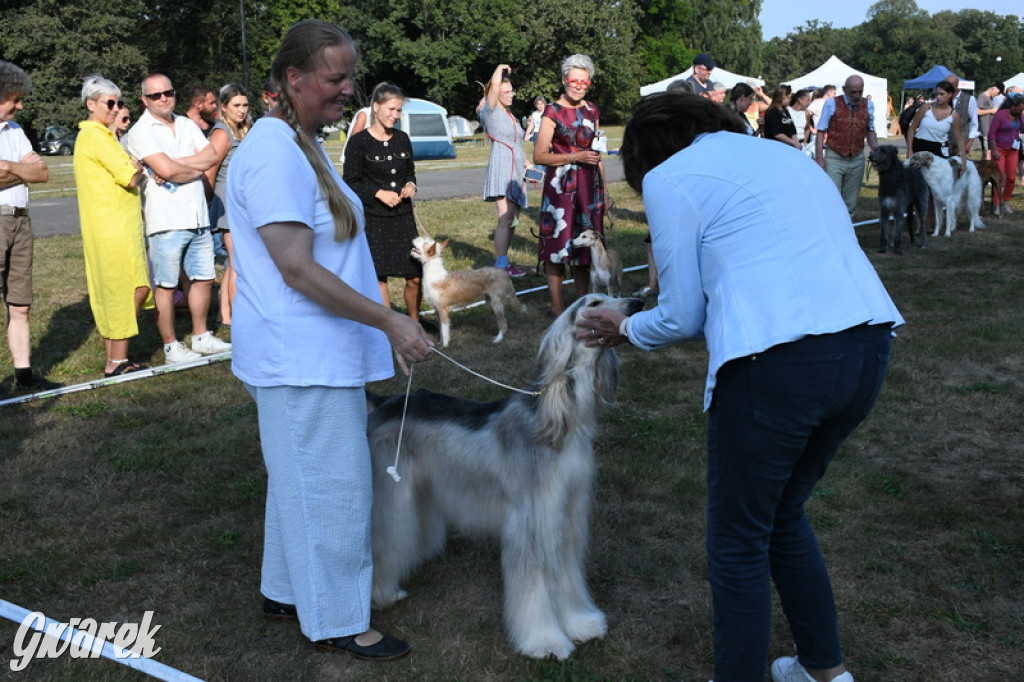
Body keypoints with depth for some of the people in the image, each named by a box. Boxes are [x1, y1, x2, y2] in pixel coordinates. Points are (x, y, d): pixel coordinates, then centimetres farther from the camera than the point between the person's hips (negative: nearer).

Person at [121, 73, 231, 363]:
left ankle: (201, 337, 27)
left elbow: (211, 155, 0)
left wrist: (177, 165, -12)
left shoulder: (186, 124, 14)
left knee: (204, 278, 13)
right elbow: (166, 169, -18)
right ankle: (171, 347, 9)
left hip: (198, 217, 6)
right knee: (166, 285, 0)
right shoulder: (140, 131, -5)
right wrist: (196, 169, -2)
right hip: (166, 221, -6)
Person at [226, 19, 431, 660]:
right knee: (331, 485, 1)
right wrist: (391, 321, -23)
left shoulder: (303, 145, 13)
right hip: (302, 358, -10)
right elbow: (297, 270, -24)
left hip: (319, 352, 10)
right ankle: (336, 620, 15)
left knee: (302, 479, 20)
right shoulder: (273, 154, -19)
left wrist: (383, 322, 20)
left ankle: (287, 591, 35)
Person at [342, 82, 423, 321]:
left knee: (415, 277, 4)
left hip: (403, 217, 4)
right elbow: (351, 183, -6)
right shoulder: (359, 142, -8)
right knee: (379, 277, 4)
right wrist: (379, 193, -17)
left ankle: (414, 321, 25)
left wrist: (411, 185, -1)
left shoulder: (402, 139, 8)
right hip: (374, 220, -4)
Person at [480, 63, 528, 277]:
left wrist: (527, 163, 24)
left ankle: (503, 262, 12)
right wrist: (500, 69, -1)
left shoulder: (509, 115, 21)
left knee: (512, 220, 6)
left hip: (516, 171, 9)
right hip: (501, 170, -9)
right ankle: (500, 266, -15)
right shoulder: (491, 111, -3)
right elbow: (495, 85, -19)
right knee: (506, 218, -16)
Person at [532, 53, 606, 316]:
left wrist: (604, 189, 17)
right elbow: (539, 156, -10)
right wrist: (575, 157, -15)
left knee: (585, 247, 9)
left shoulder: (592, 112, 12)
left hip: (589, 186, 5)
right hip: (560, 186, -5)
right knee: (558, 245, -3)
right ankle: (557, 309, 5)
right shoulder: (553, 112, -5)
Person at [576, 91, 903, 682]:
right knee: (784, 513, 26)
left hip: (780, 362, -8)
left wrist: (624, 330, 23)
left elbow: (682, 317, 4)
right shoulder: (784, 155, 25)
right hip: (868, 347, 8)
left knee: (739, 540, 10)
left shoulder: (668, 178, 4)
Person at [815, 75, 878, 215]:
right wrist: (820, 158, -10)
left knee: (850, 203, 8)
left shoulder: (868, 105, 7)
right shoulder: (832, 104, -4)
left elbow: (871, 132, 16)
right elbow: (821, 132, -4)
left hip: (857, 160, 4)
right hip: (835, 159, -4)